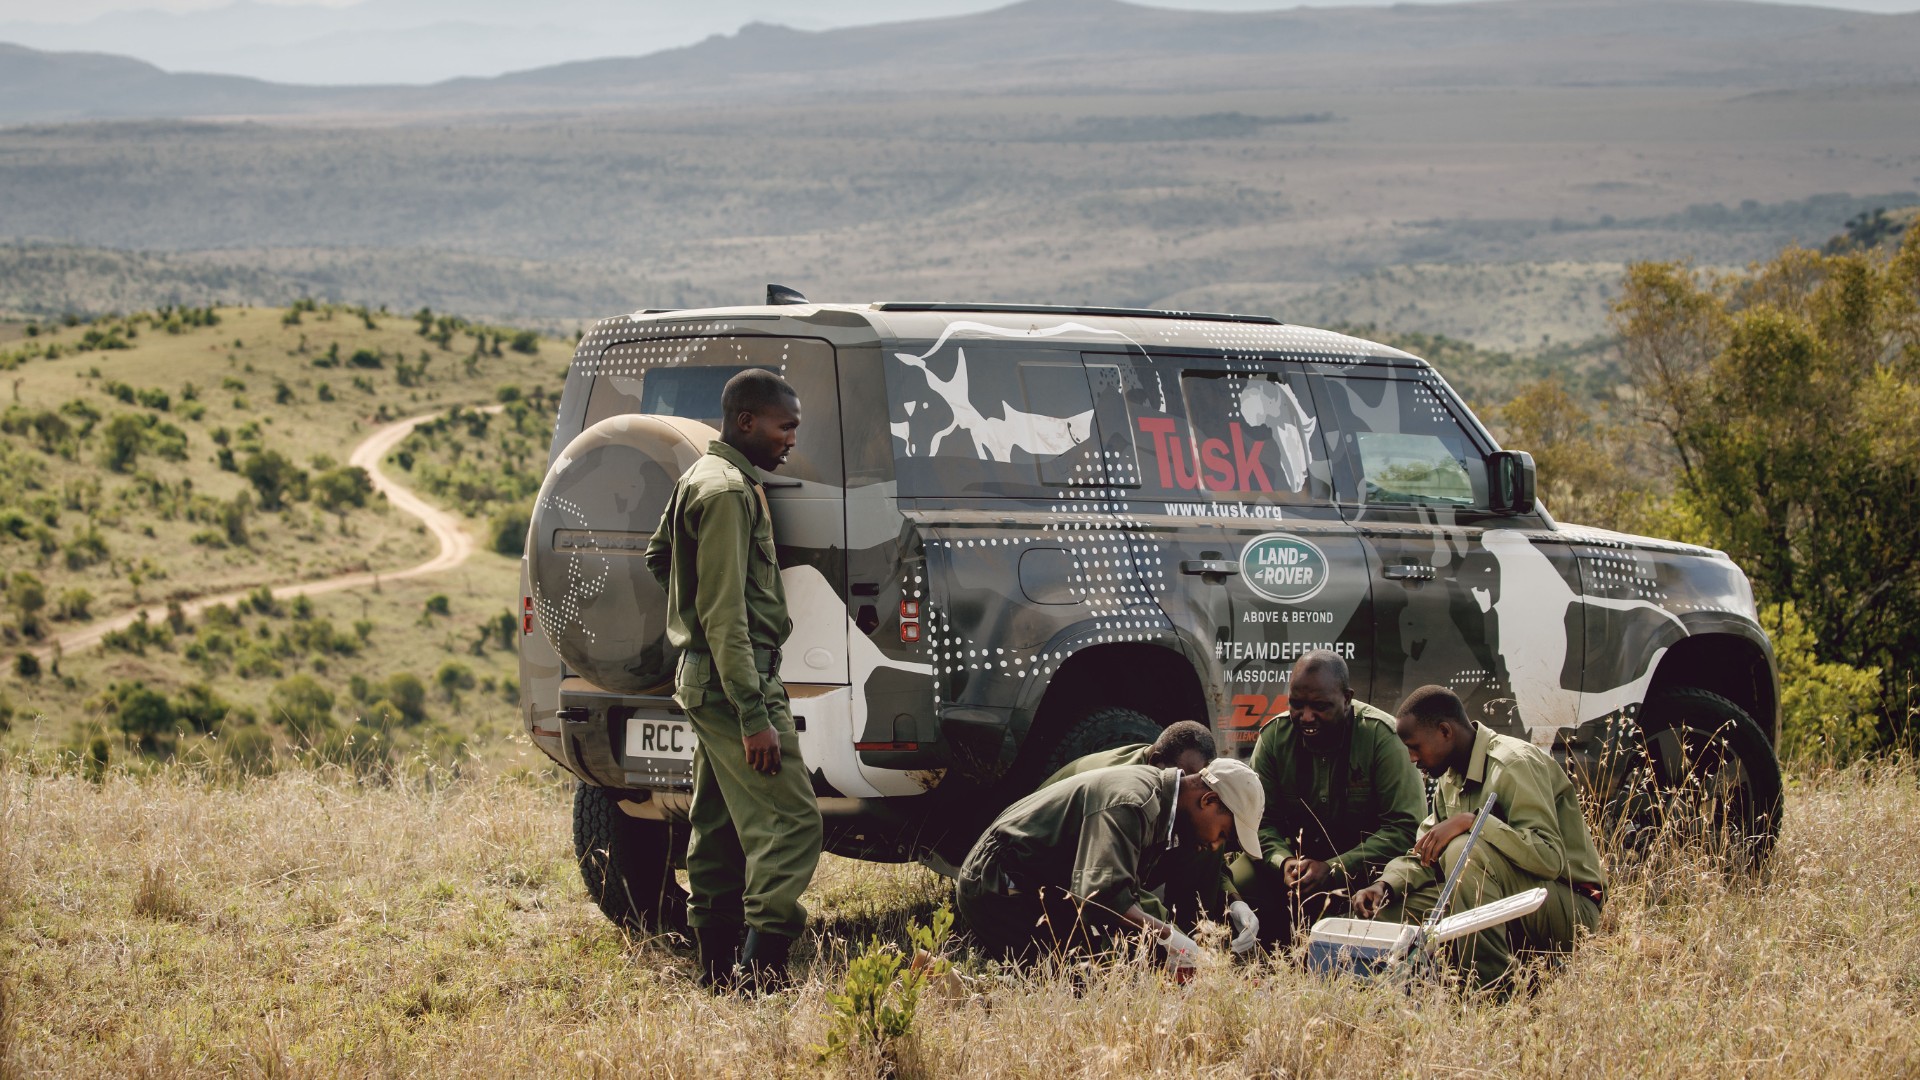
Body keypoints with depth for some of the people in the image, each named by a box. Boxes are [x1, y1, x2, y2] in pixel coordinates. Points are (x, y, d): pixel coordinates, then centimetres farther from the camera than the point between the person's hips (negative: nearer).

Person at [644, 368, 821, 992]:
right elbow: (725, 615, -21)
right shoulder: (728, 490, -16)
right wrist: (754, 716, -24)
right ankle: (764, 973, -21)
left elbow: (658, 556, 29)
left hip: (705, 681, 11)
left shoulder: (702, 479, 16)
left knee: (720, 827, 12)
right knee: (788, 823, -15)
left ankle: (717, 973, 17)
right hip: (735, 682, -11)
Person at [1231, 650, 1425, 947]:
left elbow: (1406, 827, -20)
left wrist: (1334, 869, -29)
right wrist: (1283, 861, -25)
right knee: (1231, 886, -25)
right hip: (1295, 854, 3)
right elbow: (1259, 819, -2)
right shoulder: (1274, 735, -3)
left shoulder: (1381, 735, -15)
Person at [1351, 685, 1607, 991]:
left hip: (1569, 906, -9)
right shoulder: (1451, 779, 12)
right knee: (1387, 909, -3)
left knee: (1466, 850, -33)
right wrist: (1386, 885, -7)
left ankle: (1493, 986, -26)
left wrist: (1470, 822, -33)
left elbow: (1550, 858, -28)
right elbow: (1425, 856, 13)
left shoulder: (1514, 764, -17)